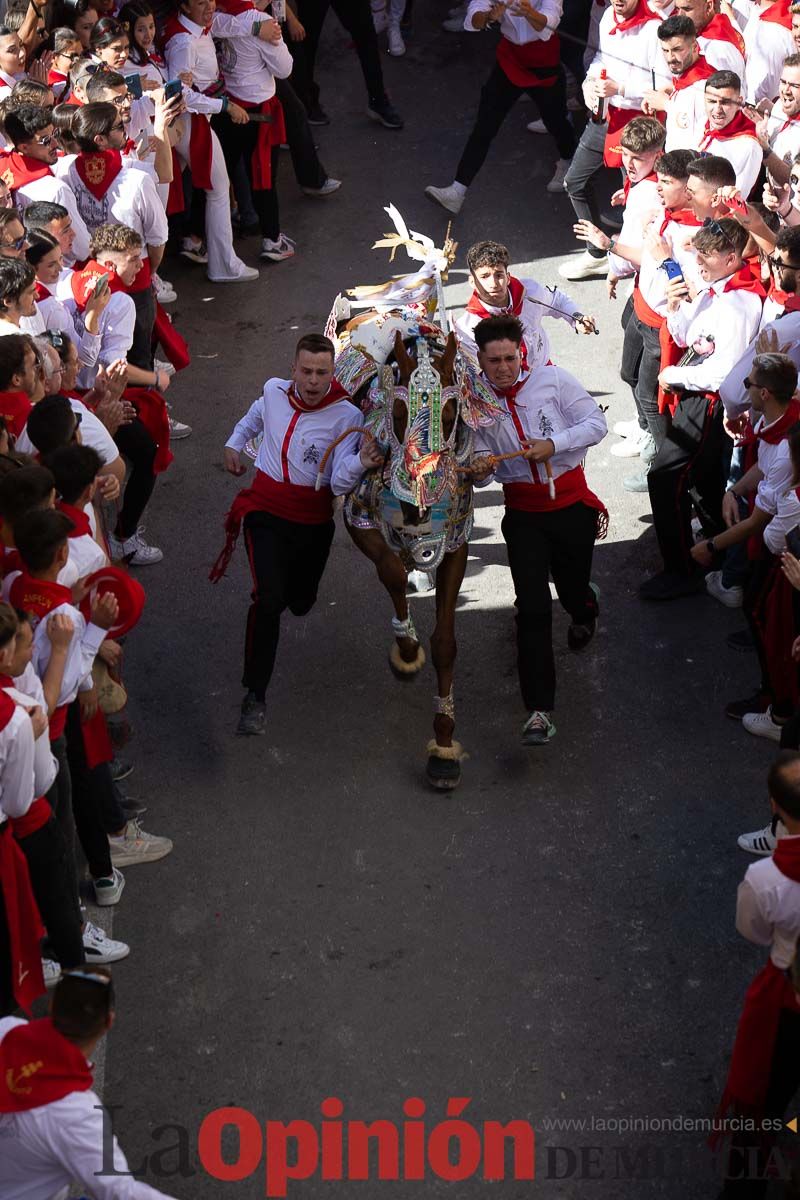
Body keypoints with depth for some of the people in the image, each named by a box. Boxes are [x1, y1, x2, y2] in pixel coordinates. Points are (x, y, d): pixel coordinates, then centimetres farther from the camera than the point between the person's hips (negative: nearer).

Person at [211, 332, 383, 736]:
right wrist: (234, 444, 25)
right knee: (268, 599, -20)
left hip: (313, 520, 0)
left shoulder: (346, 415, -16)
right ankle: (255, 695, -13)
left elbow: (339, 484, -25)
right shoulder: (274, 391, -5)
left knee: (299, 603, 19)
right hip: (266, 511, 0)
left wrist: (360, 462, -42)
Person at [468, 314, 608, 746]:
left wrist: (552, 444, -18)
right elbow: (482, 459, 0)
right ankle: (539, 712, -9)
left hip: (572, 503, 0)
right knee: (533, 609, -10)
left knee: (572, 590, 14)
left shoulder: (552, 379, -5)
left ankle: (584, 610, 57)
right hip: (523, 513, 0)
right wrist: (480, 468, -24)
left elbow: (596, 423, -6)